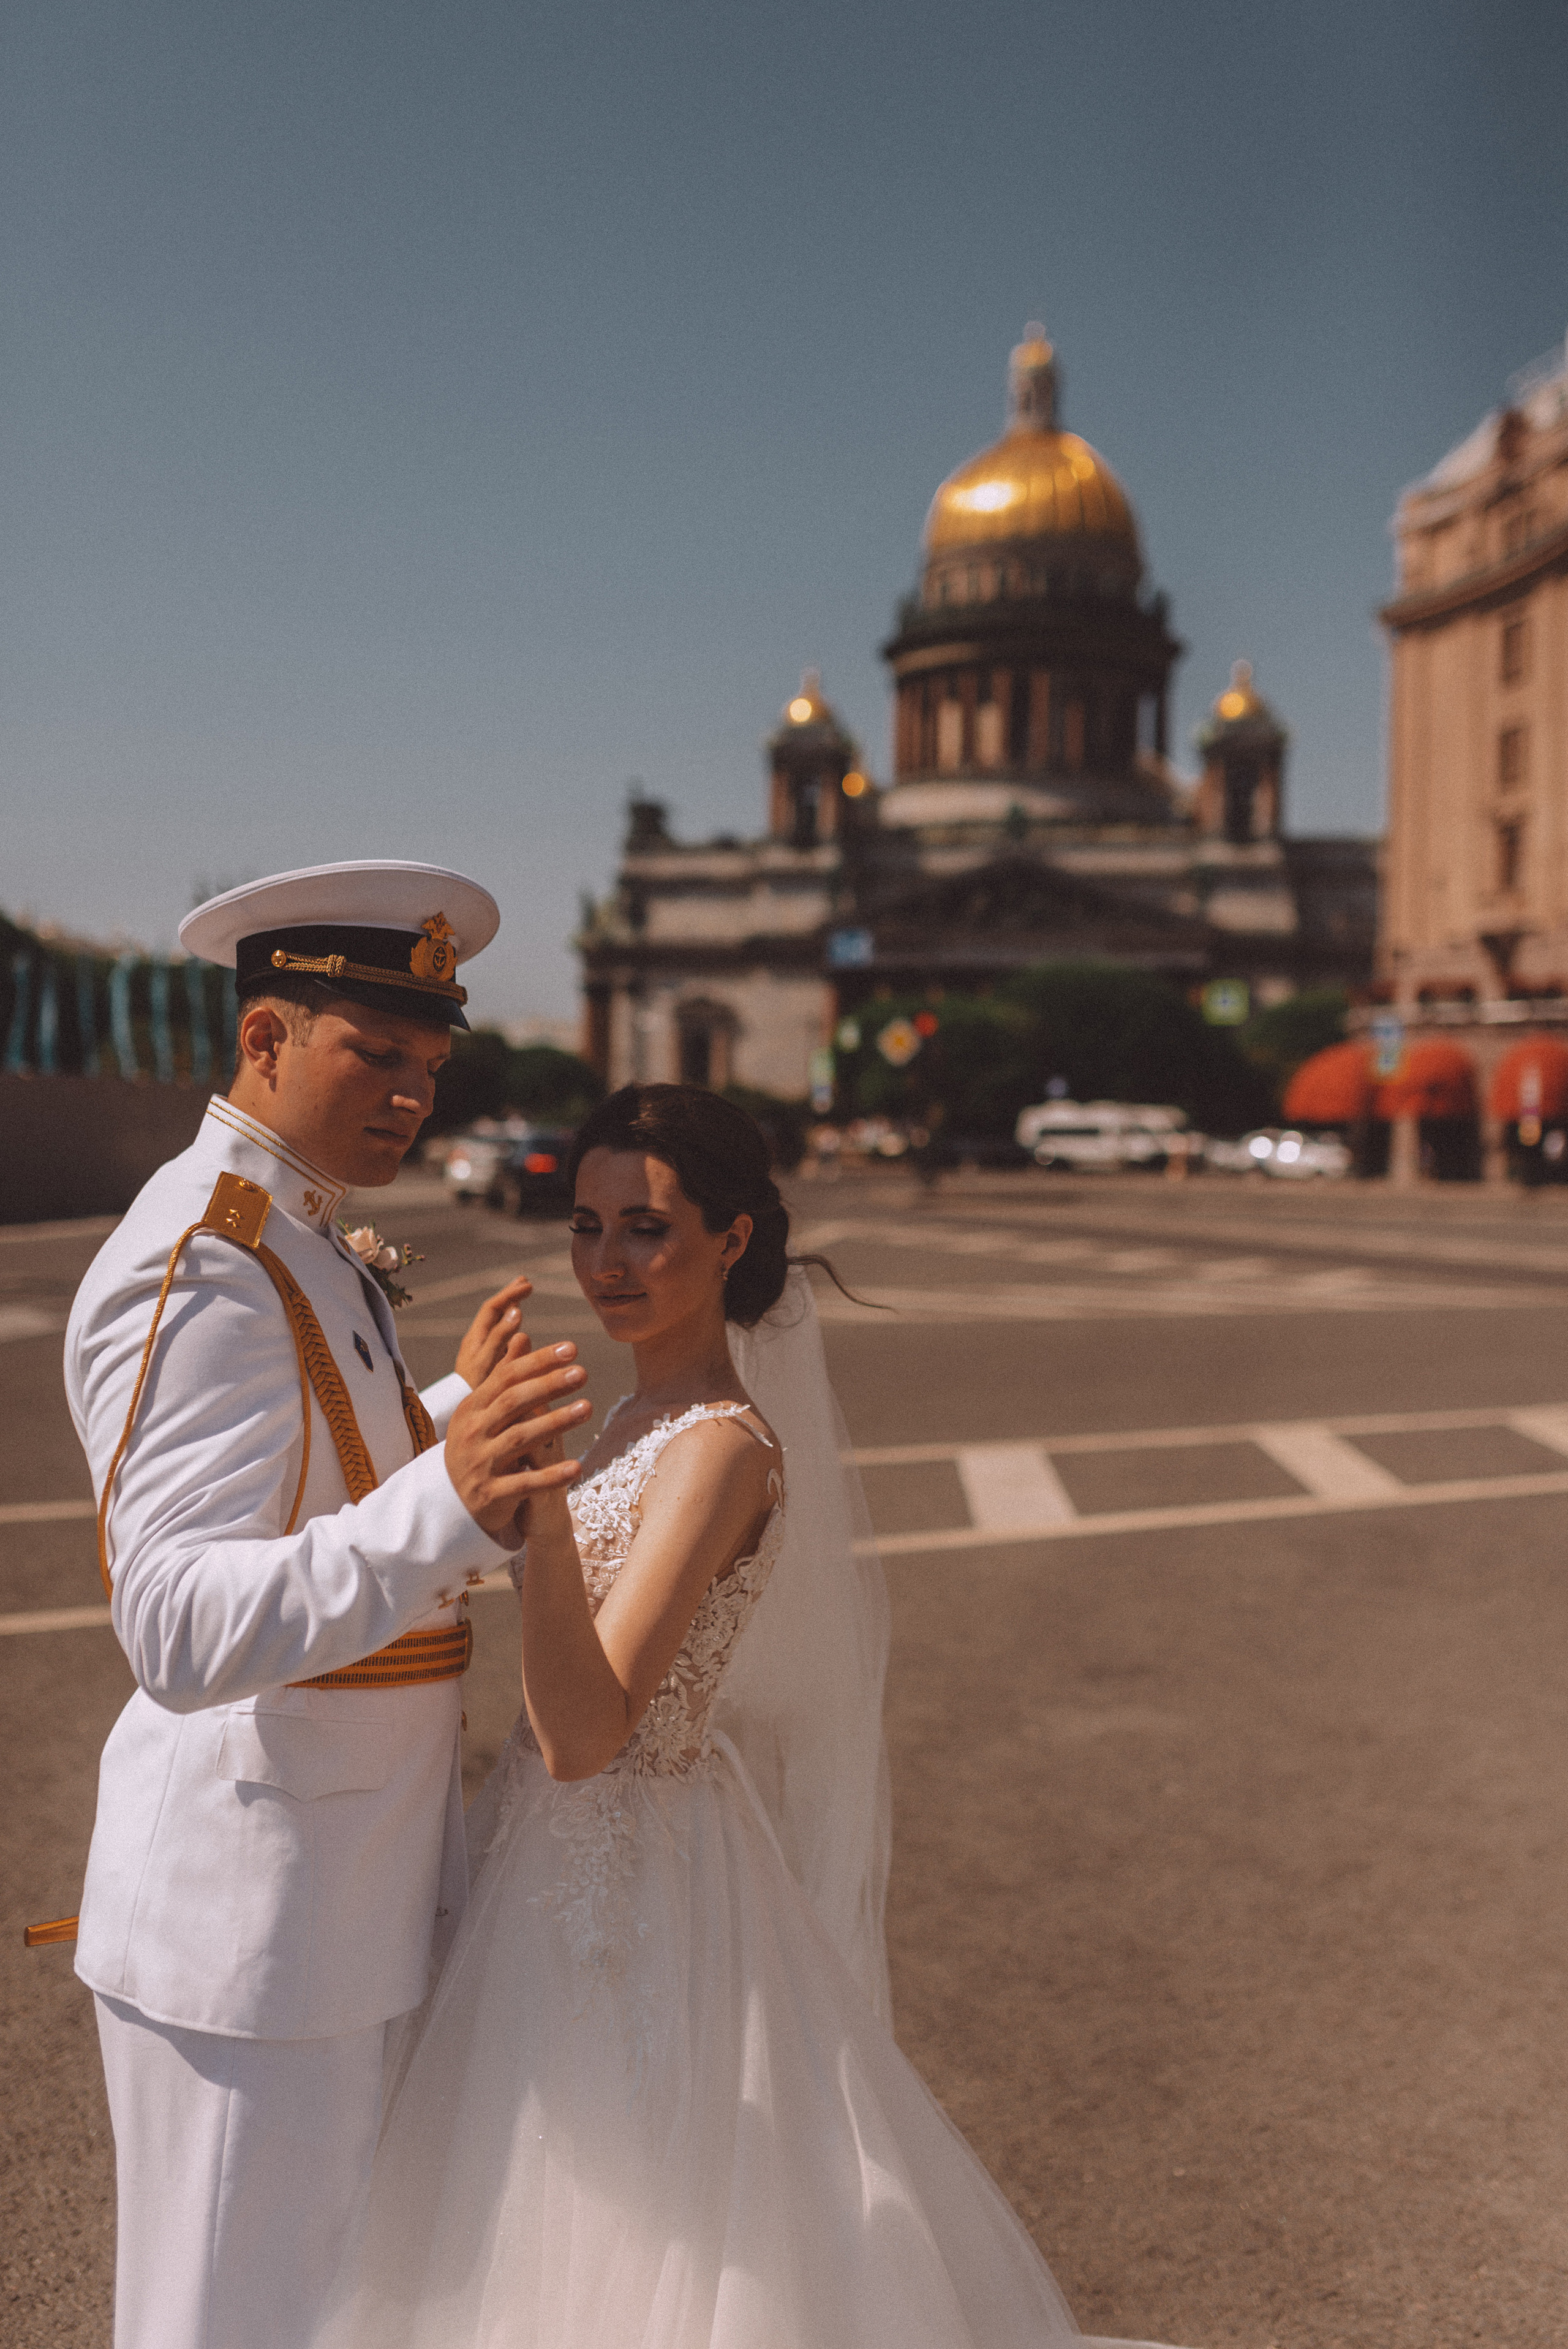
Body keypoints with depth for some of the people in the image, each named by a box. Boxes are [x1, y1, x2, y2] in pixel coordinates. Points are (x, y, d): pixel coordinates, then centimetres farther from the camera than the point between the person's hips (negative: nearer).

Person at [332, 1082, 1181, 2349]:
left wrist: (543, 1501, -40)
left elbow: (586, 1732, -31)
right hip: (567, 1874, 9)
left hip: (633, 1889, -9)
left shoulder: (720, 1447, -22)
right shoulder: (649, 1414, 5)